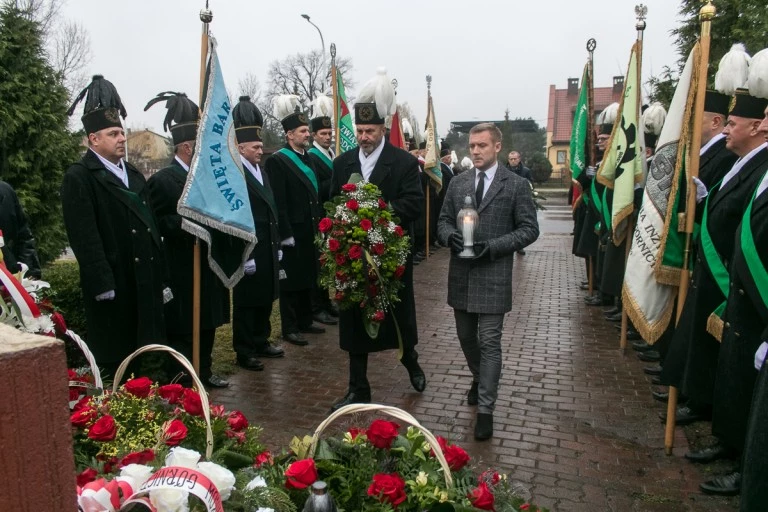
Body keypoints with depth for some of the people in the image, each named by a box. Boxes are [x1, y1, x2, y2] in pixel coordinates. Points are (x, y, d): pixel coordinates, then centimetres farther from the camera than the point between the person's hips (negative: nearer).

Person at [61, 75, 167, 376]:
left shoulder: (133, 174, 16)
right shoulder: (79, 178, -7)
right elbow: (85, 238, -15)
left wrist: (160, 278, 13)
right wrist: (103, 284, -19)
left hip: (146, 284, 7)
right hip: (113, 288, -7)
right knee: (114, 363, 5)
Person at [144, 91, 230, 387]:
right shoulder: (162, 180, -11)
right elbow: (160, 224, -17)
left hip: (209, 265, 8)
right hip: (183, 272, -8)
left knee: (207, 326, 17)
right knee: (183, 332, 2)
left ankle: (204, 373, 32)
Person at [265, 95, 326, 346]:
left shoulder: (307, 158, 13)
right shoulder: (277, 161, -12)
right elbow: (278, 202, -17)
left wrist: (320, 222, 11)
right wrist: (286, 234, -19)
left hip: (311, 230, 8)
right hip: (293, 233, -8)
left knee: (307, 277, 16)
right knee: (291, 280, 2)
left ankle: (305, 321, 29)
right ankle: (289, 328, 13)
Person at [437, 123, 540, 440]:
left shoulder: (517, 185, -4)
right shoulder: (457, 183, 9)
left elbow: (529, 229, -5)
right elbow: (443, 221, 12)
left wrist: (492, 246, -18)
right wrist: (450, 236, -11)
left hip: (493, 275, -4)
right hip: (461, 274, 5)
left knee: (490, 343, -2)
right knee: (466, 337, 17)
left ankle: (485, 409, 9)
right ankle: (480, 378, 44)